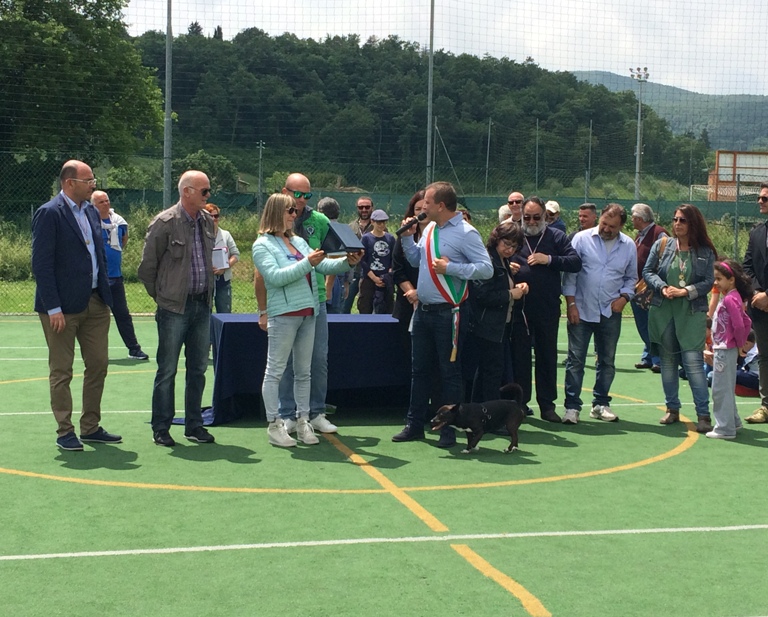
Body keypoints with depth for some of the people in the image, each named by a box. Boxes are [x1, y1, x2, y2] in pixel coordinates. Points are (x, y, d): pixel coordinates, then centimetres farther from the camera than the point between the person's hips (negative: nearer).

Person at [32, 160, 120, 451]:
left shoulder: (91, 211, 11)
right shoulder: (49, 213, -12)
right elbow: (41, 264, -15)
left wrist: (105, 294, 11)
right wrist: (53, 308, -18)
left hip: (95, 303, 8)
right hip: (63, 306, -7)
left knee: (98, 365, 10)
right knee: (61, 371, 3)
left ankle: (91, 427, 22)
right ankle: (65, 432, 12)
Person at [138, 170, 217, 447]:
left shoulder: (208, 222, 8)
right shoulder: (164, 223, -11)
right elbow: (147, 267, -4)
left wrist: (207, 293, 15)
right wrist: (161, 296, 3)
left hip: (202, 305, 6)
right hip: (174, 308, -6)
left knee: (198, 369, 10)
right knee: (167, 371, 1)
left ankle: (194, 425, 20)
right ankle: (161, 429, 11)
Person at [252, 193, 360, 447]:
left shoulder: (298, 241, 16)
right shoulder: (263, 245, -4)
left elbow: (323, 266, 13)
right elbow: (276, 277, -16)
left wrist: (348, 262, -4)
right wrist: (307, 263, -21)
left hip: (308, 312, 7)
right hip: (283, 314, -7)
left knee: (303, 372, 11)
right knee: (275, 371, -1)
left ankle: (302, 421, 17)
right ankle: (274, 425, 4)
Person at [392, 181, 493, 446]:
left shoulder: (465, 233, -13)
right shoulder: (429, 229, 10)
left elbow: (487, 268, -18)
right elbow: (416, 260, 21)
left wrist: (450, 268, -22)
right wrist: (407, 237, 7)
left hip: (446, 313, -8)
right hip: (423, 310, 8)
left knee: (449, 371, 2)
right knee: (419, 369, 13)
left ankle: (449, 430, 10)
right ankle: (414, 424, 23)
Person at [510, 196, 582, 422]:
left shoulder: (556, 237, 7)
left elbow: (576, 262, -2)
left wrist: (549, 259, -13)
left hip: (548, 309, 0)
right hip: (519, 308, 0)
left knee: (547, 356, 7)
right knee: (519, 355, 5)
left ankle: (547, 404, 15)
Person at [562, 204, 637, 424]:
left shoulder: (629, 246, 4)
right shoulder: (582, 239, -4)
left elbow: (631, 278, 14)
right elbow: (569, 274, -3)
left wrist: (624, 297, -4)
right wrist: (571, 304, -8)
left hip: (610, 312, 3)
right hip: (581, 310, -3)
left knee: (607, 360, 10)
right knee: (576, 360, -1)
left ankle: (601, 404, 22)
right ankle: (572, 406, 4)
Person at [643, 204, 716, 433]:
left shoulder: (705, 252, 0)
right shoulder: (661, 245, 4)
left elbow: (709, 281, -2)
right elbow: (648, 271, 4)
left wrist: (686, 291, -16)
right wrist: (663, 288, -12)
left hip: (692, 313, -3)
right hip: (662, 311, 3)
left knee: (693, 362, -9)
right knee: (667, 361, 10)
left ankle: (703, 414, -5)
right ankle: (672, 409, 22)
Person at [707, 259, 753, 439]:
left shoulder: (730, 299, -19)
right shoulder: (732, 297, 11)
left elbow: (739, 325, -27)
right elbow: (747, 322, 17)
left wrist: (739, 343, -12)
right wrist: (741, 341, 12)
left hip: (725, 350, -10)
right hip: (723, 349, 10)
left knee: (721, 389, -4)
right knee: (727, 388, 20)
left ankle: (725, 428, 1)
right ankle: (733, 422, 31)